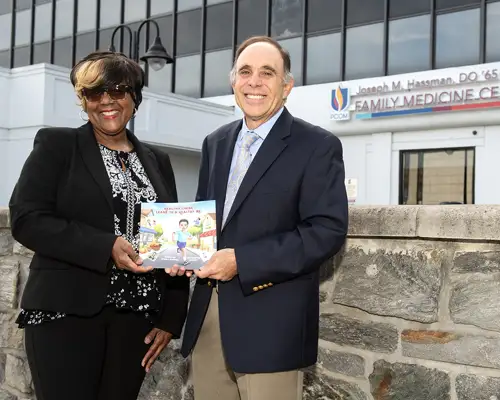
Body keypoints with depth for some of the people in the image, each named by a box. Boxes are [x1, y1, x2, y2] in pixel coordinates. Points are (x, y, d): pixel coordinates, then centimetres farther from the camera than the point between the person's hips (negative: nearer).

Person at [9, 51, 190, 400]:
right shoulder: (56, 145, 3)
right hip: (67, 310, -3)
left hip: (136, 316, 4)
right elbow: (26, 219, -8)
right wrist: (106, 248, -17)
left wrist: (171, 316, 6)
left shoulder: (157, 161, 14)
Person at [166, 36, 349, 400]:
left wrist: (242, 261, -19)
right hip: (208, 315, 6)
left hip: (270, 322, -5)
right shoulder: (216, 143, 14)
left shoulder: (317, 146, -6)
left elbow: (328, 230, -14)